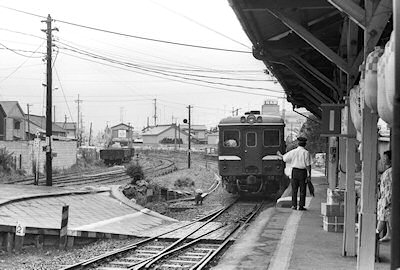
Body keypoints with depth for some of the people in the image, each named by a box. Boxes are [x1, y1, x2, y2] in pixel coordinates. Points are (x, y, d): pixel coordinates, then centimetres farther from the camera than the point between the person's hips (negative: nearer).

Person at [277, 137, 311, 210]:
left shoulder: (293, 152, 0)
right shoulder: (306, 153, -8)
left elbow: (284, 158, 13)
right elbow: (308, 165, -10)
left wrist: (279, 154, 33)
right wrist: (309, 175, -5)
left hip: (294, 171, 2)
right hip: (303, 172, -2)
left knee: (294, 189, 9)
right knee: (302, 190, 4)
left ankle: (294, 205, 9)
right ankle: (301, 206, 3)